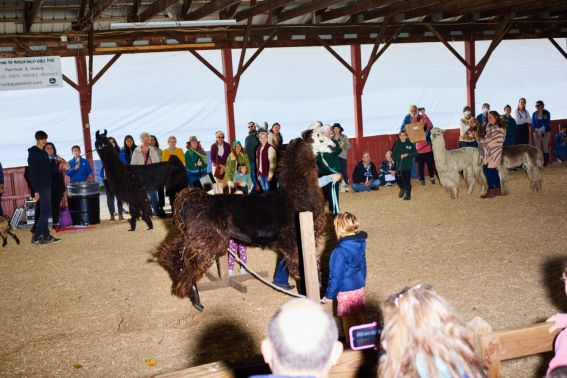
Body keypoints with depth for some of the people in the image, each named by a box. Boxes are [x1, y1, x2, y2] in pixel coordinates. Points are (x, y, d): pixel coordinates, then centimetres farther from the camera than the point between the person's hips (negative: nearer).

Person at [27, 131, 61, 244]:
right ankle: (36, 237, -9)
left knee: (45, 211, 9)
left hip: (46, 186, 9)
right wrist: (36, 190, -20)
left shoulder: (44, 153, 16)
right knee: (47, 210, -12)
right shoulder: (33, 153, -10)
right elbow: (33, 173, -16)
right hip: (41, 187, -9)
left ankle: (46, 235, 12)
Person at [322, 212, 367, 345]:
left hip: (345, 290, -7)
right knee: (357, 315, 23)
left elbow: (336, 276, -19)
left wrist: (329, 295, -7)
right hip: (359, 287, 7)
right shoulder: (360, 244, -4)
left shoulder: (339, 252, -27)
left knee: (347, 320, 10)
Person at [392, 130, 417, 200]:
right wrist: (400, 156, -16)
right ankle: (402, 188, 29)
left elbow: (415, 153, -4)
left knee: (407, 180, -2)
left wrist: (407, 155, -17)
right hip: (399, 166, 2)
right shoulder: (397, 144, 4)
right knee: (398, 179, -1)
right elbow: (393, 155, 1)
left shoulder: (410, 144, 0)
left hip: (408, 166, -2)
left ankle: (408, 194, 10)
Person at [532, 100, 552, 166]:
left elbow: (547, 123, -7)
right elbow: (533, 124, 2)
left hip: (545, 132, -2)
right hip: (536, 132, 2)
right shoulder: (534, 114, 4)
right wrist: (537, 131, -15)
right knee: (538, 148, -2)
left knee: (545, 147, -2)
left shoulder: (547, 113, -2)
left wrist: (541, 130, -18)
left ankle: (545, 162, 1)